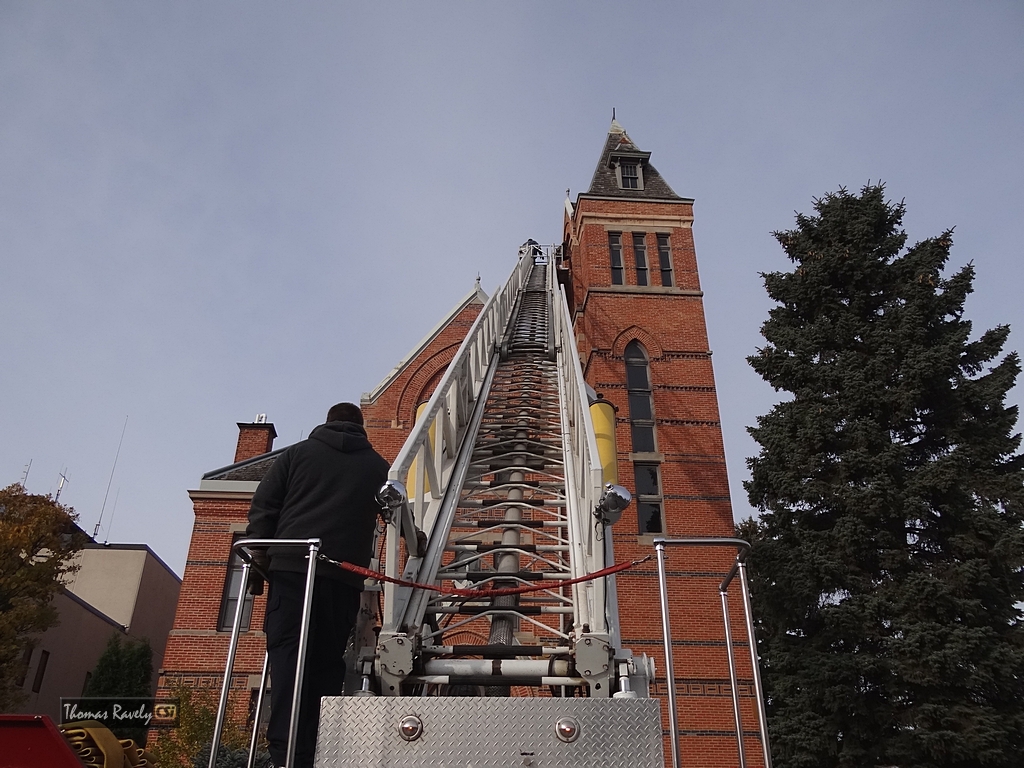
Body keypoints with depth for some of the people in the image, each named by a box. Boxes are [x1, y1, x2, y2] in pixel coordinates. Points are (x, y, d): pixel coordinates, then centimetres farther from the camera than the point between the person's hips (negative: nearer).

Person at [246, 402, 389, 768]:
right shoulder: (378, 466, 19)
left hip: (291, 567, -1)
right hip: (344, 576, 1)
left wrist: (257, 564, 7)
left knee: (287, 654, -4)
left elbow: (263, 507, 9)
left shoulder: (298, 452, 17)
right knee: (327, 662, 5)